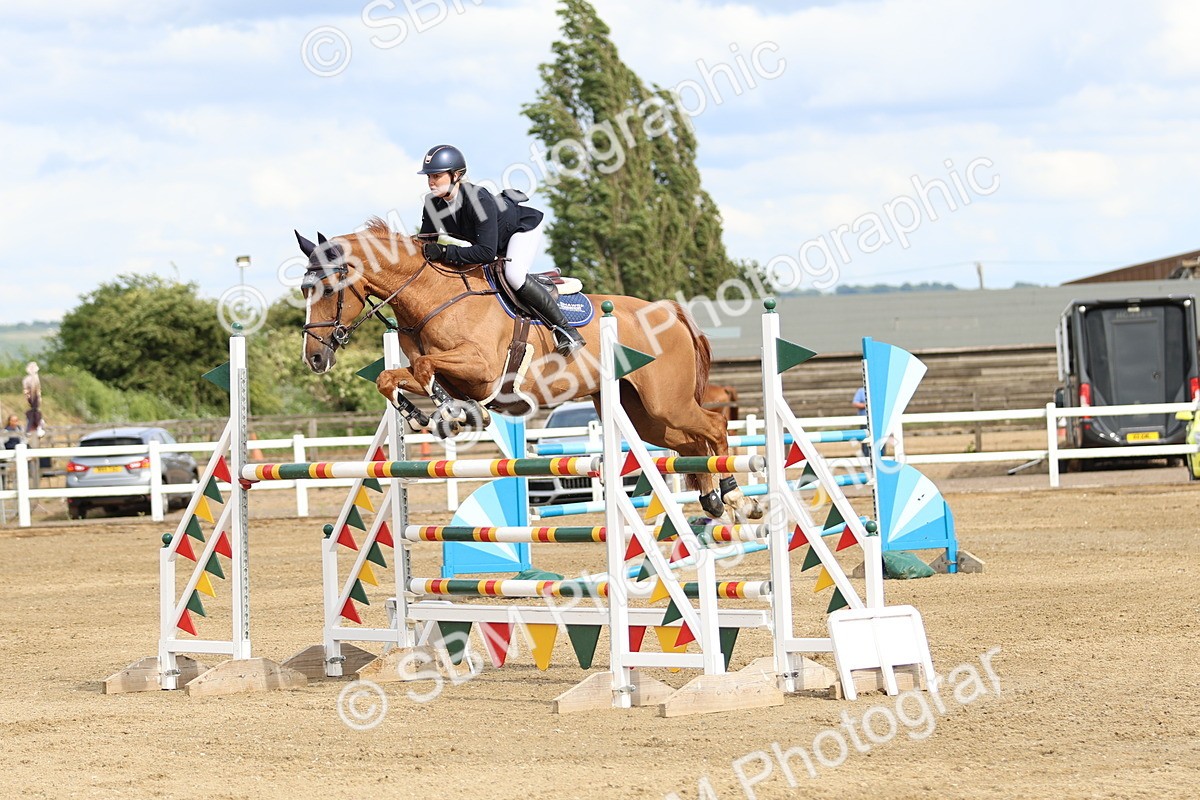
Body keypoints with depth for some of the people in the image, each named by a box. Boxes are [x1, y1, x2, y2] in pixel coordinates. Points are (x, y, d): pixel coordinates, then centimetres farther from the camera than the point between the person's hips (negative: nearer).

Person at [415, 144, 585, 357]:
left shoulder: (479, 200, -41)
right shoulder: (433, 203, -20)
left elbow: (487, 252, -45)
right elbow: (425, 242, -11)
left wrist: (445, 252, -50)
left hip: (523, 226, -9)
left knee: (513, 274, -30)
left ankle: (565, 329, -19)